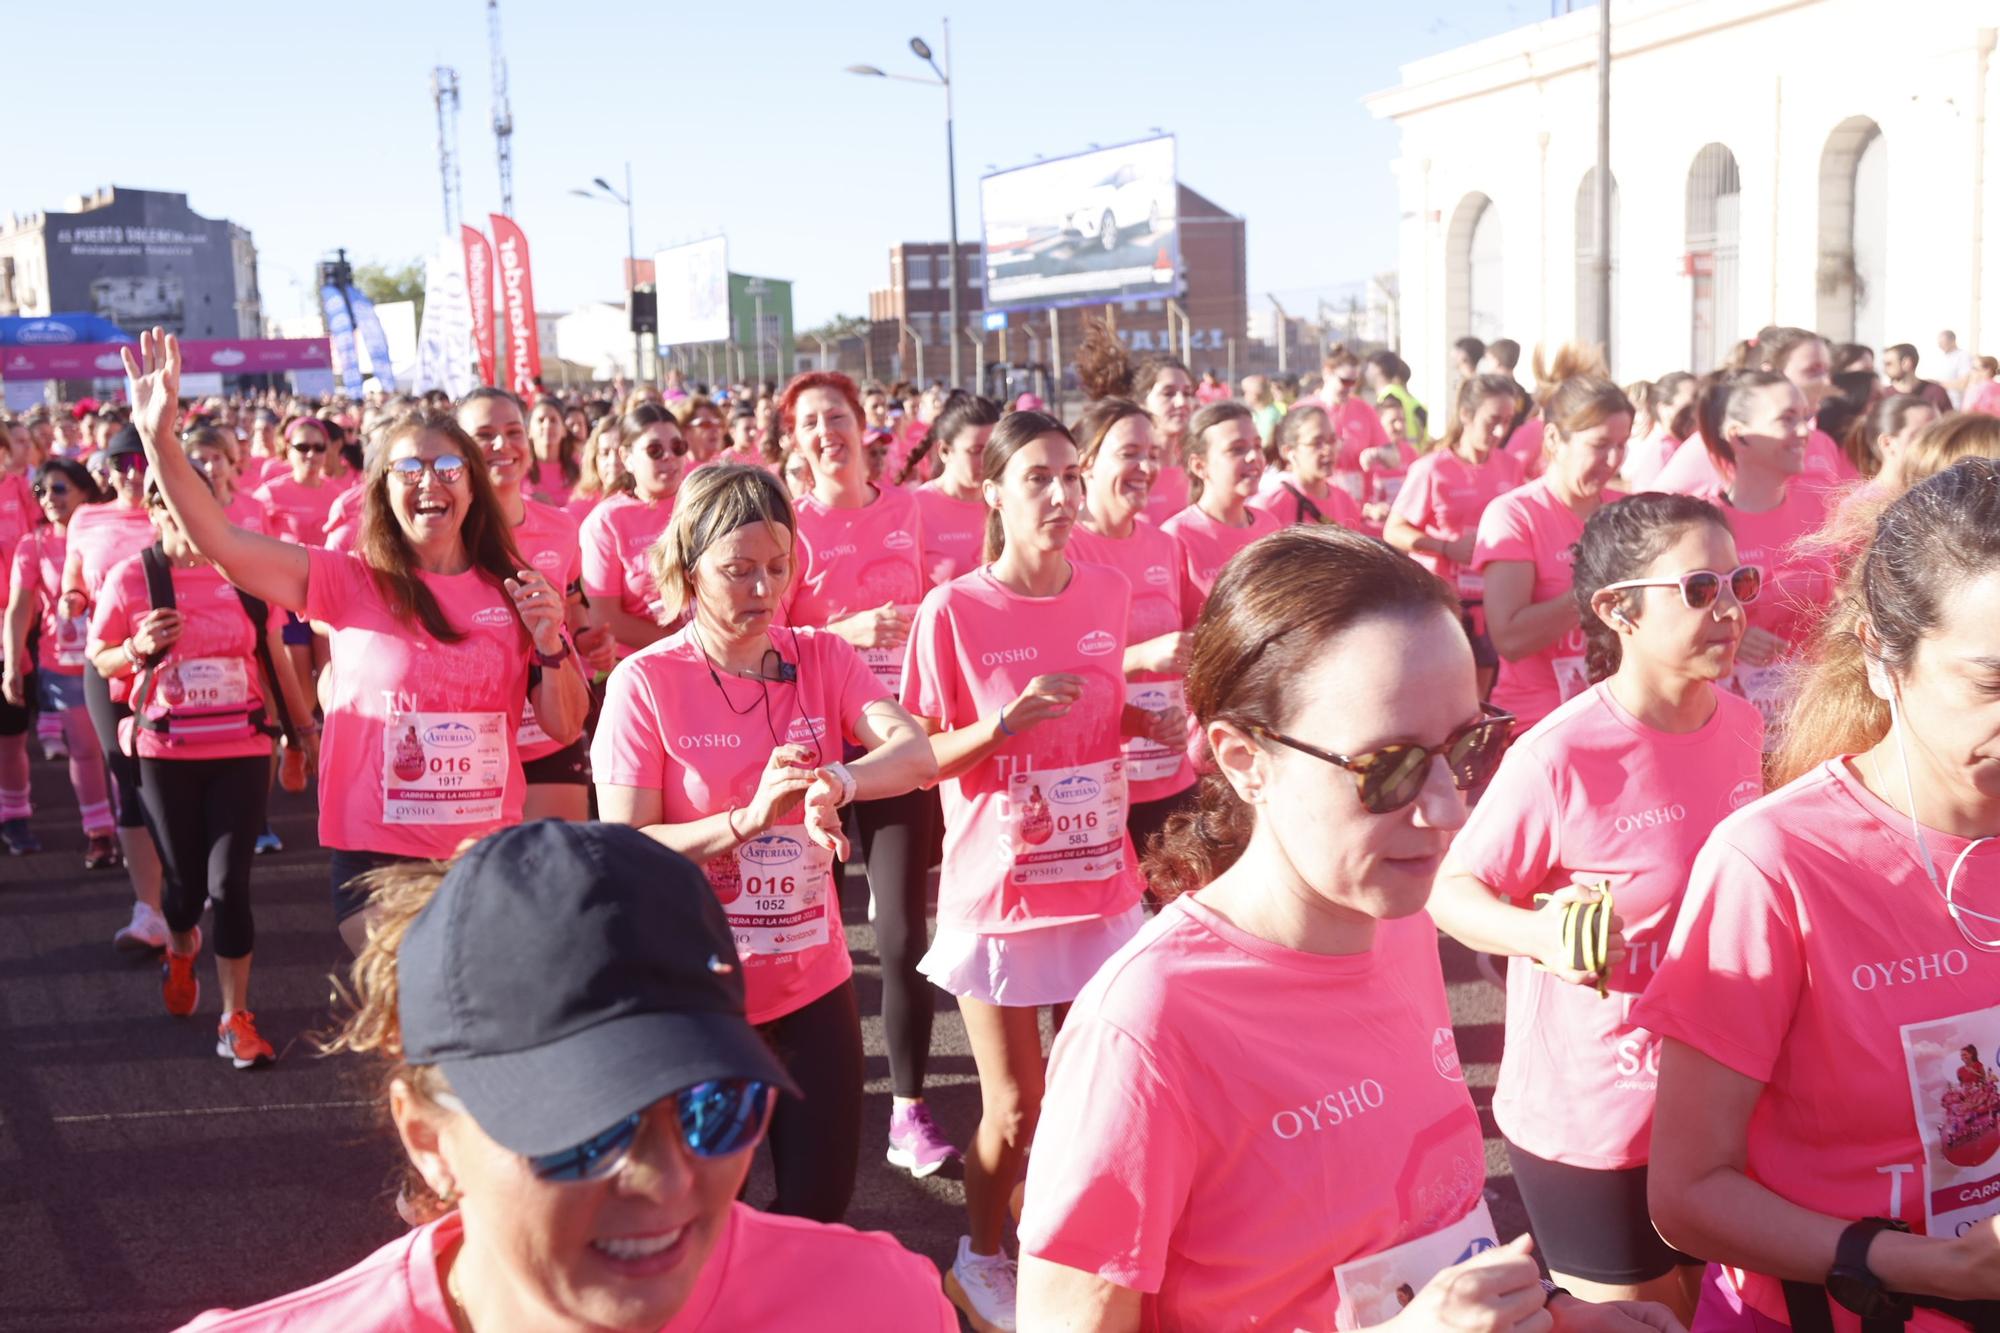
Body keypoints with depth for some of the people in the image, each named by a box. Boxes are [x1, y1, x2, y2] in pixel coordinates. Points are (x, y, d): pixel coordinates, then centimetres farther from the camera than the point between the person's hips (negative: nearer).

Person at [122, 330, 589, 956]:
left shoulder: (512, 589, 1)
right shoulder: (352, 582, -3)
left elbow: (566, 727, 3)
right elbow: (220, 541, -14)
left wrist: (550, 645, -14)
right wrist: (159, 436, -23)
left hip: (488, 855, 2)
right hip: (376, 853, -2)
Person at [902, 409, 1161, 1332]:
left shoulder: (1109, 594, 1)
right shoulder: (952, 611, -12)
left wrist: (1156, 724, -4)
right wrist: (1008, 718, -24)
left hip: (1100, 884, 4)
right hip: (999, 892, -4)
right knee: (1015, 1111, 4)